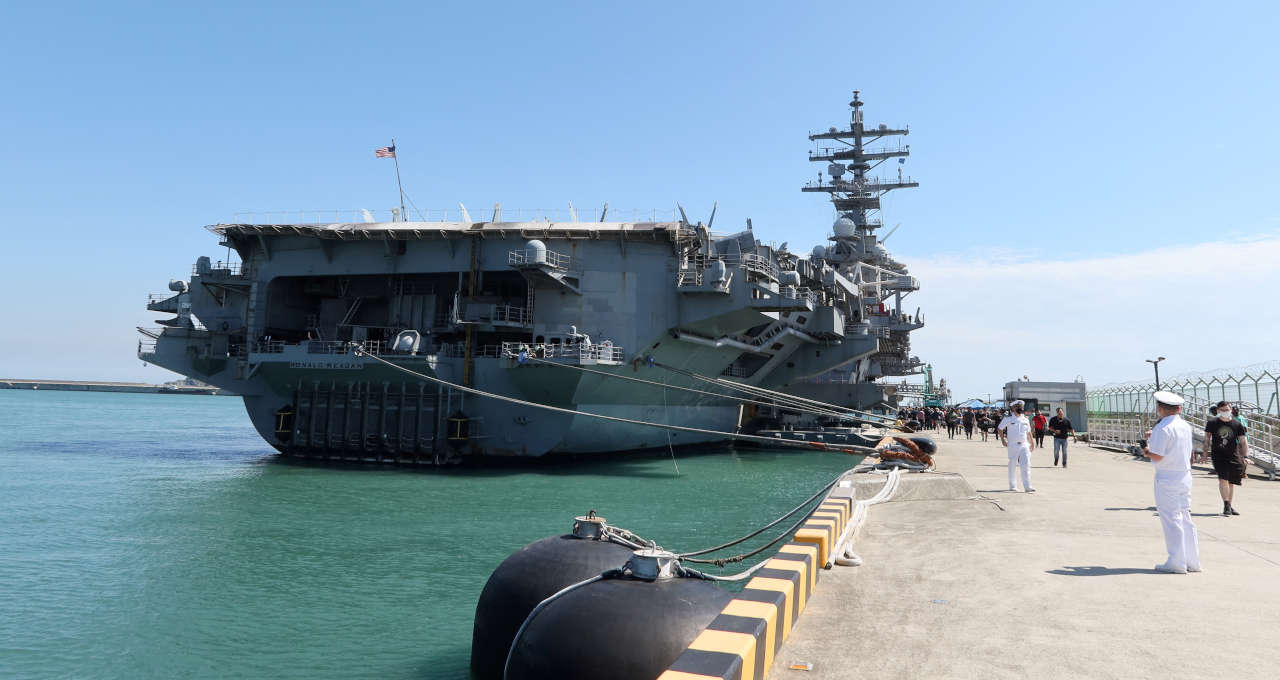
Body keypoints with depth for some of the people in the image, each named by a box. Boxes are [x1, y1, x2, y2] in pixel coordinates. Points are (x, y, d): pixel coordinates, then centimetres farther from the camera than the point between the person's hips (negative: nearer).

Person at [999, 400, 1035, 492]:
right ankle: (1012, 486, 18)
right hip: (1013, 445, -3)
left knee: (1026, 465, -9)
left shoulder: (1025, 419, 12)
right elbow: (1000, 428, 6)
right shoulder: (1008, 418, -1)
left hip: (1024, 444, 3)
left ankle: (1027, 486, -12)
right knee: (1012, 465, 5)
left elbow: (1029, 432, 21)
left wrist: (1032, 442, 18)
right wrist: (1003, 439, -3)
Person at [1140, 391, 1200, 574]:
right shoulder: (1186, 426, 8)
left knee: (1171, 520, -3)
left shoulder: (1162, 428, -16)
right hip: (1185, 476, 8)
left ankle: (1176, 563, -1)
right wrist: (1154, 438, 25)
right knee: (1185, 519, 14)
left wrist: (1147, 451, 1)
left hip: (1167, 479, -8)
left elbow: (1157, 456, -19)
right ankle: (1192, 561, 18)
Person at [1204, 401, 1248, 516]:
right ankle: (1226, 505, -13)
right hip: (1218, 455, -2)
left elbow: (1243, 442, -1)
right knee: (1223, 478, -19)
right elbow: (1206, 438, 7)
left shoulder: (1237, 425, 0)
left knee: (1231, 482, 9)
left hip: (1233, 456, 2)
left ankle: (1230, 506, 23)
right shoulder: (1212, 423, -1)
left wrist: (1245, 456, -12)